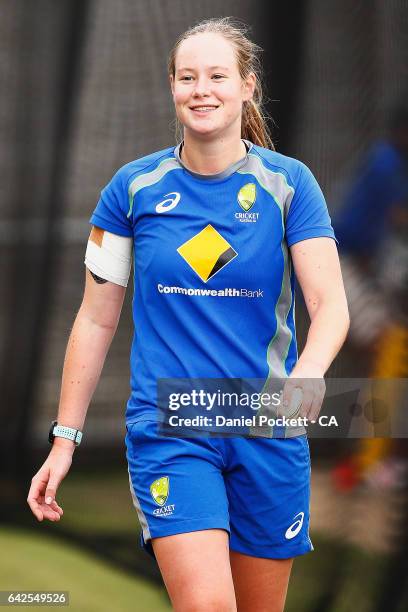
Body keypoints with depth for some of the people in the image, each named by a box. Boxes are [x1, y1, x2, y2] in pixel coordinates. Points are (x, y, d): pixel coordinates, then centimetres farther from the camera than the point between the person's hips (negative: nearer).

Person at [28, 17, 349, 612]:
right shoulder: (134, 187, 0)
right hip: (167, 428, -1)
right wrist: (63, 440, 4)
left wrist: (308, 372, -32)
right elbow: (96, 319, 6)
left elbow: (331, 304, -10)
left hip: (268, 430, 1)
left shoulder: (288, 183, -1)